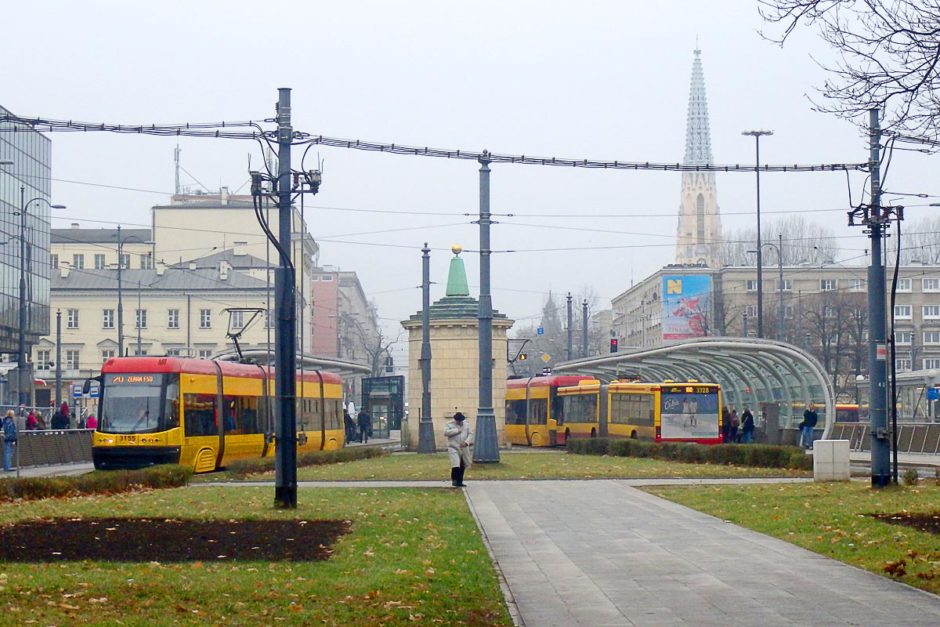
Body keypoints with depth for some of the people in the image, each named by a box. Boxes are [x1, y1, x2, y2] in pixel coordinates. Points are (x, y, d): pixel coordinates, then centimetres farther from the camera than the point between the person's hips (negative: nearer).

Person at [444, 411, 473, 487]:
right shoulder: (450, 424, 0)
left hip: (464, 449, 4)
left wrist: (466, 442, -13)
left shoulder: (466, 425, 11)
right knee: (455, 464, -19)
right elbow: (446, 433, -14)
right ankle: (454, 480, -6)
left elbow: (470, 434, 6)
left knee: (462, 466, 8)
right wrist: (457, 430, -14)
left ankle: (459, 481, 19)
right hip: (453, 448, -4)